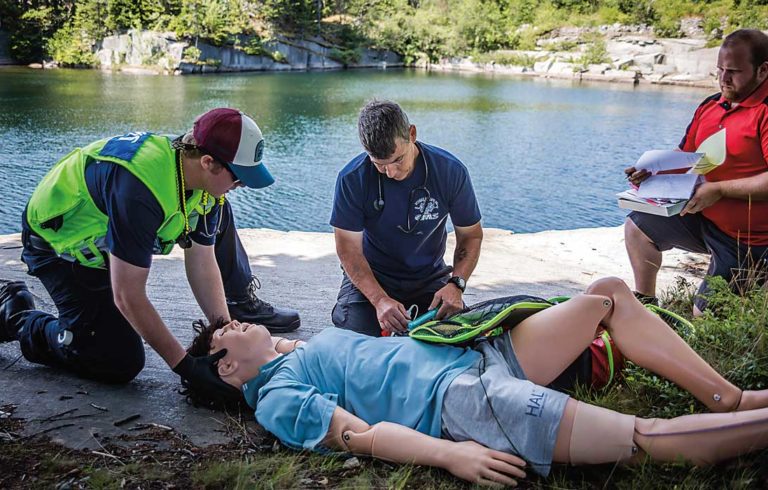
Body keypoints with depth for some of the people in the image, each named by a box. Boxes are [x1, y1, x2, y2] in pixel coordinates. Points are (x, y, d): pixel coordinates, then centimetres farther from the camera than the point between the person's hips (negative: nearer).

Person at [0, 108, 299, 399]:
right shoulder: (140, 189, -40)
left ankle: (242, 304, 15)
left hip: (101, 231, 8)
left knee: (217, 213, 0)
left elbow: (203, 267, -8)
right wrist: (186, 367, -31)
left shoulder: (204, 180, -14)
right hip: (60, 247, -7)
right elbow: (128, 297, -36)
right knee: (120, 364, -13)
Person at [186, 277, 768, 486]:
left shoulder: (315, 341, 23)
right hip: (462, 398, -9)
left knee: (609, 293, 5)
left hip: (477, 355, 10)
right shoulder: (278, 399, -3)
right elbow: (360, 434, -17)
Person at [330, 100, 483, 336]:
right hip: (371, 276, -1)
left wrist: (456, 284, -22)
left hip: (429, 276, 1)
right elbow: (349, 249, -15)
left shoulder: (451, 171, -15)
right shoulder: (352, 179, -19)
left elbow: (471, 235, -4)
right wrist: (379, 299, -30)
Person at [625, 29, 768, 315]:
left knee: (706, 319, -4)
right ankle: (645, 304, 25)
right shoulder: (710, 106, 6)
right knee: (638, 226, 16)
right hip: (703, 217, 9)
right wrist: (652, 173, -5)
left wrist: (718, 189, -25)